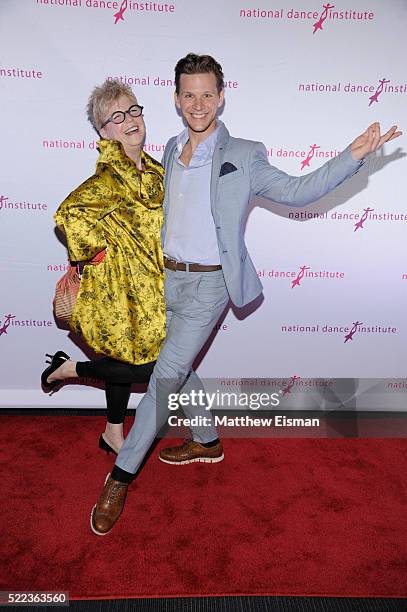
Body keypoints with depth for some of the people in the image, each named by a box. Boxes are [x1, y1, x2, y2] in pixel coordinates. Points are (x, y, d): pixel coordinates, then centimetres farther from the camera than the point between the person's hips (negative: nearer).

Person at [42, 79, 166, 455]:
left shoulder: (154, 170, 7)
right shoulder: (110, 178, -20)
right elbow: (70, 212, -33)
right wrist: (100, 248, -21)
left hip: (151, 286, 8)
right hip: (124, 287, -8)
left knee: (125, 359, 17)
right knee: (149, 367, -1)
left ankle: (113, 435, 35)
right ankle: (69, 368, 18)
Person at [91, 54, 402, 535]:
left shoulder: (243, 156, -8)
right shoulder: (171, 150, 10)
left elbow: (297, 191, -6)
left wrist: (353, 155, -15)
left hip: (208, 283, -7)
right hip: (169, 278, 7)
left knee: (165, 376, -9)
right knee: (179, 368, 17)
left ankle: (120, 477, 6)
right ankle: (207, 442, 40)